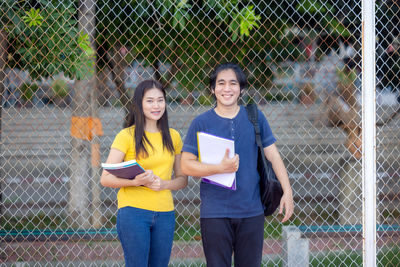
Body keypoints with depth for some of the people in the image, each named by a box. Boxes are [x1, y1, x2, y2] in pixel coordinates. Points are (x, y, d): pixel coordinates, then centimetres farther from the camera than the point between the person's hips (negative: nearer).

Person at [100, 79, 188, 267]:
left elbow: (182, 179, 15)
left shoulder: (173, 137, 12)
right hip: (133, 211, -4)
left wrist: (164, 184, -7)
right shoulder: (127, 136, -2)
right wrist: (136, 181, -22)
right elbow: (106, 178, -5)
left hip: (165, 214, 4)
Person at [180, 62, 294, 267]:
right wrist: (220, 168, -18)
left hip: (251, 211, 2)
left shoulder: (255, 118, 6)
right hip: (215, 213, -2)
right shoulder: (201, 123, -1)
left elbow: (273, 156, 10)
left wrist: (287, 191, 2)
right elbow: (186, 165, -4)